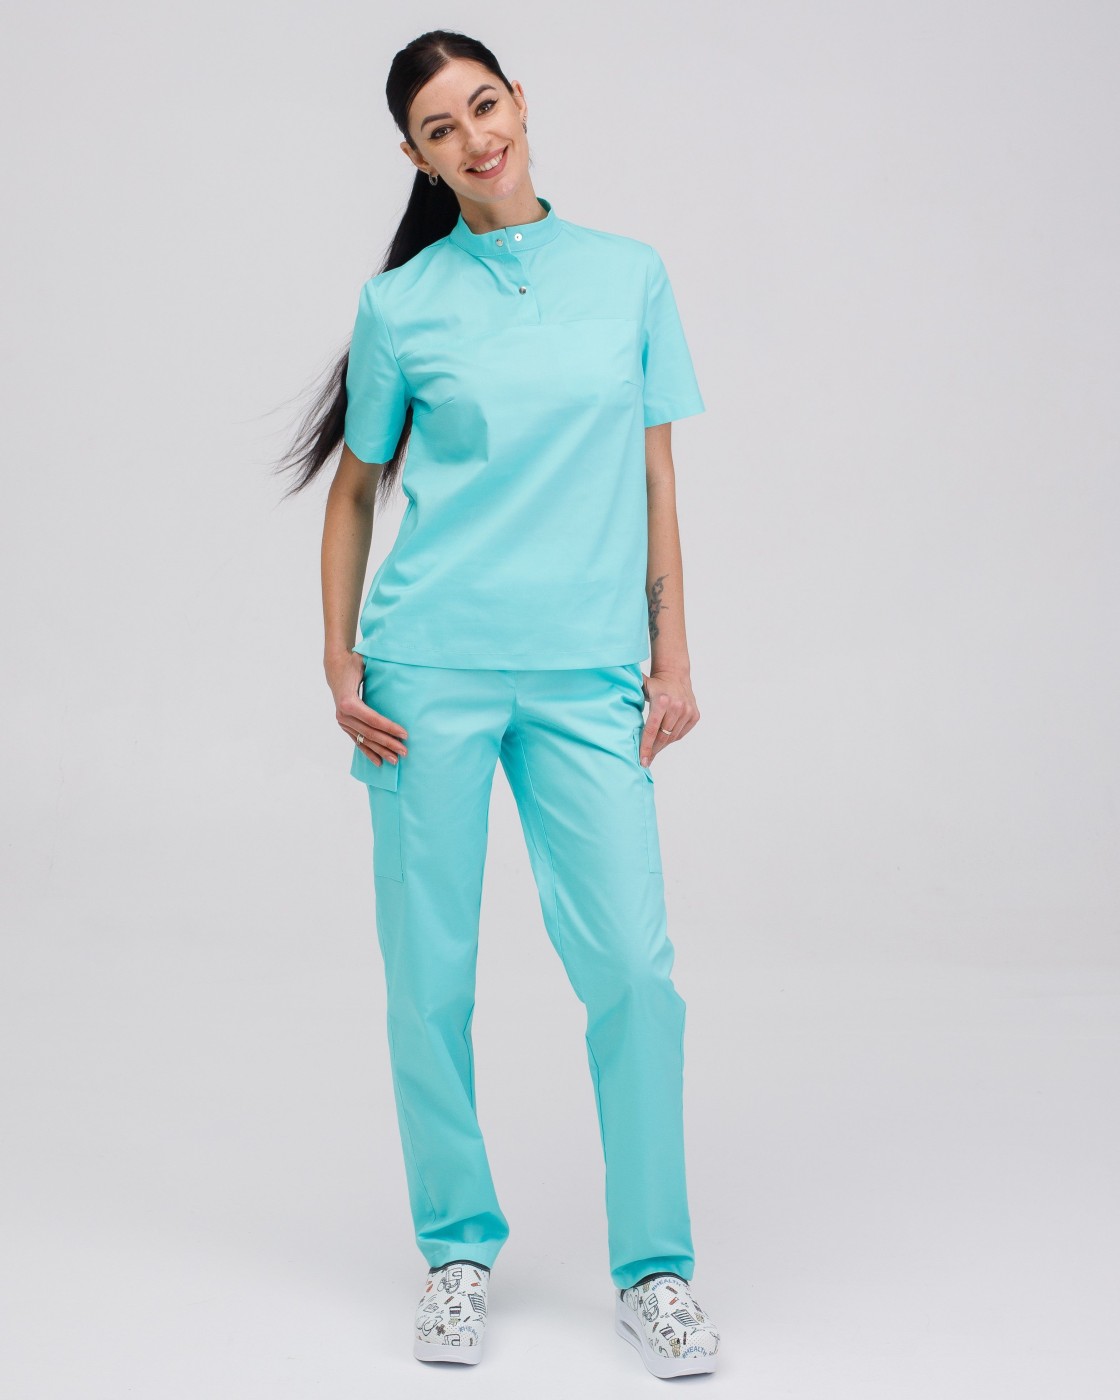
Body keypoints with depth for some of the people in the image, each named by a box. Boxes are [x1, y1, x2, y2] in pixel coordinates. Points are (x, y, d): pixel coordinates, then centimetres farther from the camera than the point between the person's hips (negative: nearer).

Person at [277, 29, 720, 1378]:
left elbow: (656, 480, 11)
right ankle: (457, 1252, 21)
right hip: (432, 669, 0)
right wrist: (340, 670, 2)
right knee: (430, 974, 3)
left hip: (585, 674, 1)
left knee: (632, 962, -6)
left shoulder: (630, 274, 9)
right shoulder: (401, 305, 4)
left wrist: (671, 657, 5)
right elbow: (354, 493, 11)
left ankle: (654, 1269, 9)